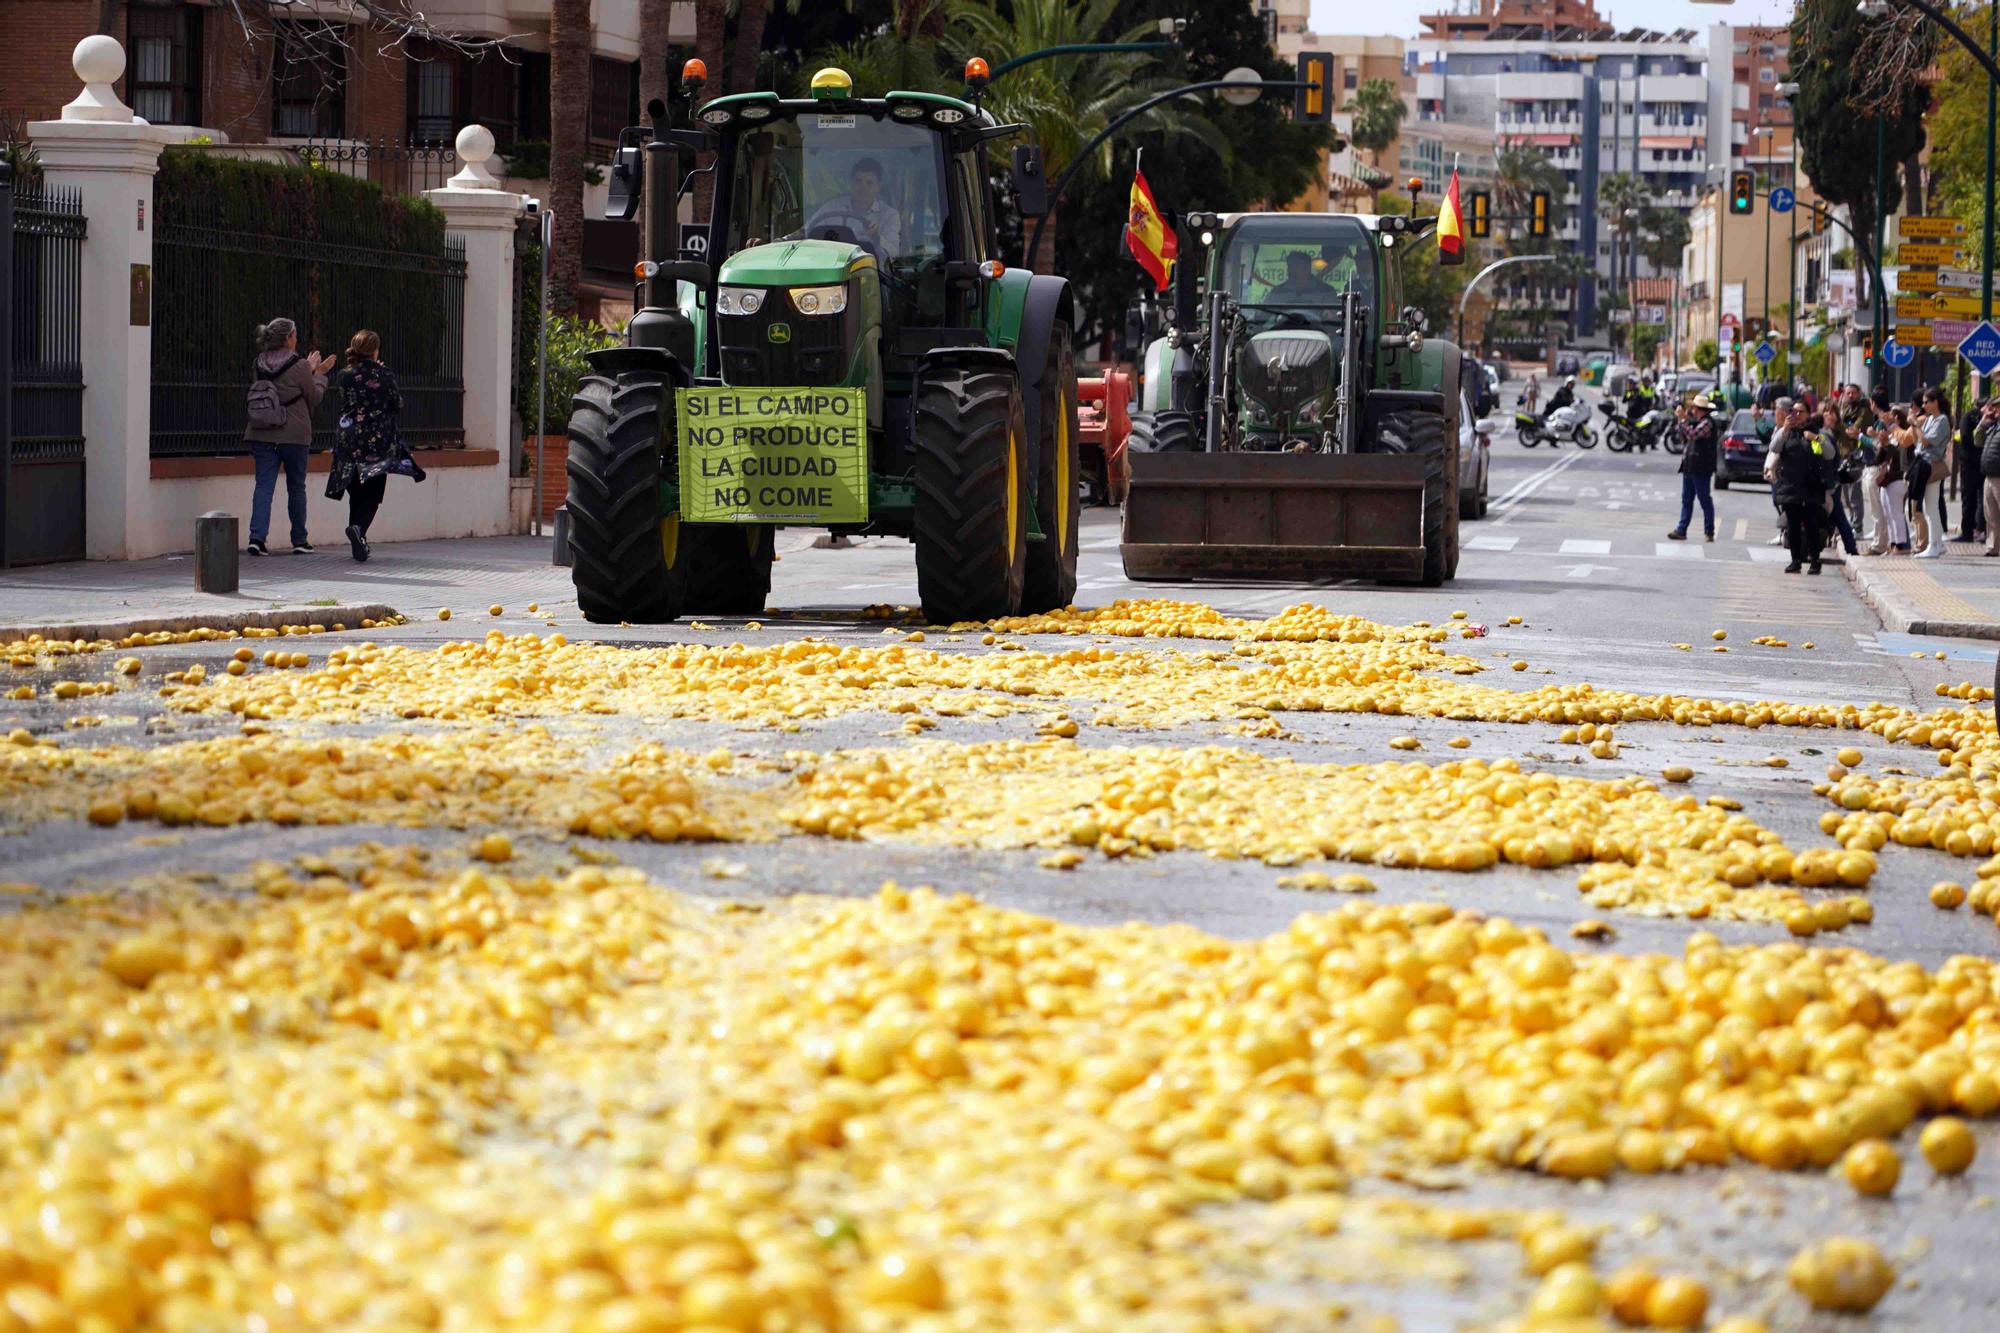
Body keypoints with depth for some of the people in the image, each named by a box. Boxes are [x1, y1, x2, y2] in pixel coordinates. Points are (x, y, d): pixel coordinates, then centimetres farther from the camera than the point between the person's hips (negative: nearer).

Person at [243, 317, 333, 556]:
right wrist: (318, 374, 15)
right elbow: (314, 398, -1)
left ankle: (257, 536, -17)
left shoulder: (260, 364, 5)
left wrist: (310, 370, 21)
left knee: (264, 484, -1)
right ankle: (299, 541, 20)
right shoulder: (298, 366, -11)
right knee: (296, 487, 11)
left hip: (262, 434, 3)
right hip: (293, 434, -3)